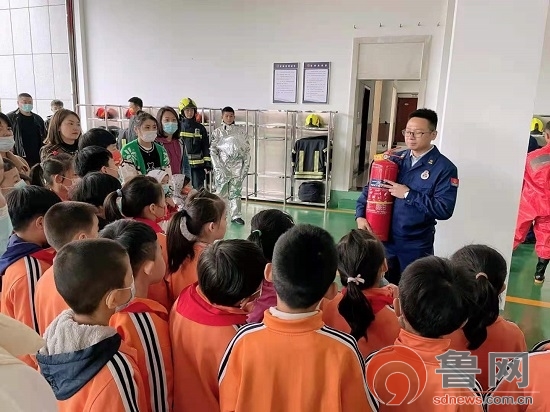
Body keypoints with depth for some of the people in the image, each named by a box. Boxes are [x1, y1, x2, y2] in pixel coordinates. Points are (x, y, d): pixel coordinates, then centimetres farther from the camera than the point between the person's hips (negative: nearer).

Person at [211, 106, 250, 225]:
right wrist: (218, 168, -9)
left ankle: (236, 216, 8)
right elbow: (213, 150, 0)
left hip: (238, 167, 1)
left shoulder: (241, 131, 8)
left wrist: (246, 167, 2)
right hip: (223, 166, -1)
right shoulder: (218, 132, 5)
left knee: (236, 192, 3)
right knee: (221, 191, 1)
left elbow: (247, 149, 8)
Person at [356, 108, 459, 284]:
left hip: (416, 245, -4)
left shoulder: (444, 168, -10)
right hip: (384, 238, 4)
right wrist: (360, 216, -9)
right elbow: (371, 188, 6)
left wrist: (408, 195, -19)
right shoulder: (395, 159, 4)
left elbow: (444, 210, -18)